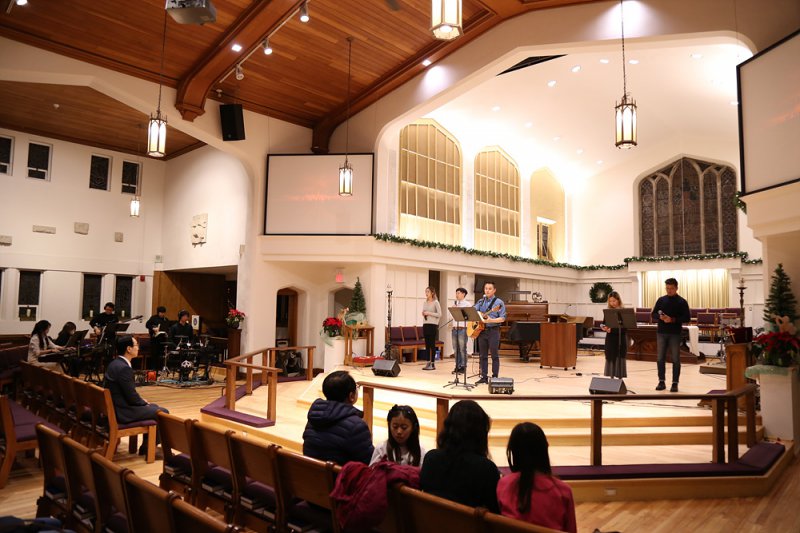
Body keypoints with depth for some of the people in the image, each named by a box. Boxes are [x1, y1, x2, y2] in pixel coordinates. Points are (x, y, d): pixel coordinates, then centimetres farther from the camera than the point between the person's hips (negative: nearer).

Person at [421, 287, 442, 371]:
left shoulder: (435, 302, -5)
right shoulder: (425, 303, 14)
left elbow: (439, 314, -10)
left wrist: (429, 313, -16)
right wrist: (423, 314, -1)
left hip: (433, 325, -6)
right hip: (425, 324, 6)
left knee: (432, 344, -4)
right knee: (427, 344, 6)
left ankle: (433, 364, 0)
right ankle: (428, 363, 11)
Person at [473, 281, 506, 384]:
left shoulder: (499, 302, -3)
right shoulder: (480, 302, 13)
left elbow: (503, 318, -9)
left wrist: (491, 320, -22)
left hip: (493, 330, -5)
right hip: (481, 330, 5)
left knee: (494, 355, 0)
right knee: (483, 355, 8)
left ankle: (495, 377, 5)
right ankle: (484, 377, 14)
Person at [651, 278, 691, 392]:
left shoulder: (682, 302, -2)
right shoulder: (661, 300, 8)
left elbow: (687, 318, -5)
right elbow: (653, 314, 10)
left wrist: (673, 320, -18)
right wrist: (660, 316, -12)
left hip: (675, 334, -3)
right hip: (661, 333, 3)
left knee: (675, 359, 2)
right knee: (660, 358, 5)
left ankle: (675, 383, 9)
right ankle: (662, 382, 15)